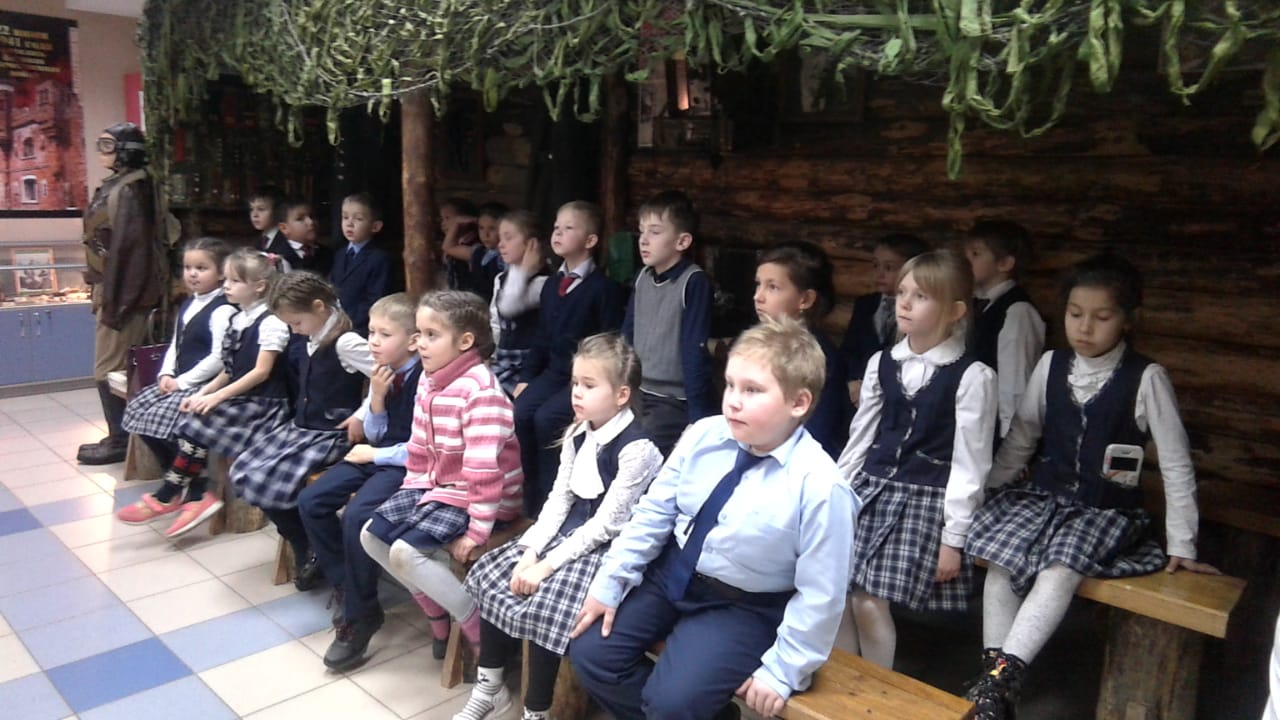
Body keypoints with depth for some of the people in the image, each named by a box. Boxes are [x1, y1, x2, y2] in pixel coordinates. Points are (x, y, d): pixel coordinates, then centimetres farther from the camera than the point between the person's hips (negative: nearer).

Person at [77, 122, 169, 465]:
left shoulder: (125, 192, -16)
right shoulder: (117, 187, 14)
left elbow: (124, 248, -21)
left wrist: (111, 300, -21)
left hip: (123, 291, -10)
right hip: (119, 288, 10)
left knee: (109, 369, -3)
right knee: (123, 366, 16)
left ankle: (121, 440, 7)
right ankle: (124, 435, 25)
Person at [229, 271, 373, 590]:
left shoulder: (345, 342, -19)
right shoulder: (313, 339, 8)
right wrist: (300, 418, 11)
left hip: (332, 434, -9)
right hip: (302, 427, 10)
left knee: (271, 480, -22)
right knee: (243, 471, 1)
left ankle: (314, 552, 4)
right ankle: (306, 548, 11)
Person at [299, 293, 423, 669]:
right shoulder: (382, 374, 3)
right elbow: (374, 434, 9)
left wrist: (374, 455, -10)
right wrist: (376, 398, -9)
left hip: (405, 465, -8)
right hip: (375, 456, 8)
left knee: (356, 517, -27)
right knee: (310, 501, -2)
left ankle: (359, 616, -6)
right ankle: (345, 586, 14)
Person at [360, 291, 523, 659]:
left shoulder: (480, 389, -25)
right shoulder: (428, 381, 4)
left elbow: (484, 466, -26)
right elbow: (420, 448, 13)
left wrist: (478, 531, -25)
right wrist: (413, 491, 9)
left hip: (474, 495, -9)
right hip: (437, 484, 10)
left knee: (405, 551, -21)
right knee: (371, 535, 4)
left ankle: (478, 627, -4)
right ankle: (439, 612, 17)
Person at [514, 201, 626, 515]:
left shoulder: (604, 287, -9)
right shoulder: (551, 286, 14)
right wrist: (526, 378, 9)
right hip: (553, 372, 7)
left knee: (546, 419, -26)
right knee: (519, 413, -17)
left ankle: (548, 501, -10)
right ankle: (530, 500, -4)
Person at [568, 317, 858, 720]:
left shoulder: (820, 487, -26)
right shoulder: (703, 436, -13)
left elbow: (819, 595, -17)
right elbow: (654, 512, -1)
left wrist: (781, 672, -10)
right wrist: (610, 583, 1)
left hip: (741, 608, -5)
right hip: (670, 573, 5)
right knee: (590, 655, 0)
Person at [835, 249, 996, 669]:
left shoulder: (972, 376, -8)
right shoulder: (881, 363, 7)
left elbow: (969, 462, -7)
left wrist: (954, 538, -8)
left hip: (925, 498, -5)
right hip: (870, 489, 5)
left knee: (870, 601, -13)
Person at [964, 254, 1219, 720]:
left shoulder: (1146, 379, -8)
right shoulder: (1050, 366, 1)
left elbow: (1176, 464, -2)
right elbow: (1020, 440, 11)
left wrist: (1181, 545, 0)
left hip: (1107, 511, -3)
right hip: (1044, 497, 4)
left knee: (1060, 571, -30)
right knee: (999, 563, -20)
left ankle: (1003, 679, -27)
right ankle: (993, 676, -12)